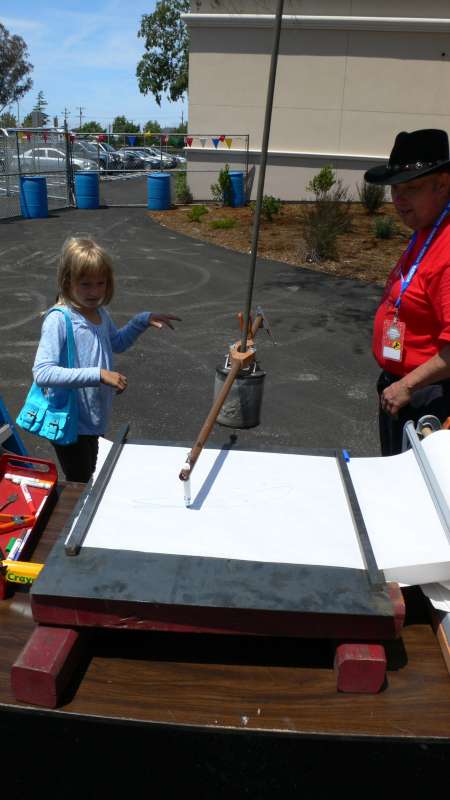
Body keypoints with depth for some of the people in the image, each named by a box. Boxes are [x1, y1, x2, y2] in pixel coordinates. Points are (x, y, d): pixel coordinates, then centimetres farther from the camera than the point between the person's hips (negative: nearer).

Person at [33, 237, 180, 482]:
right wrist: (98, 374, -36)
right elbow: (42, 372, -32)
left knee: (90, 478, 25)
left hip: (93, 419, 8)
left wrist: (142, 321, 8)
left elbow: (116, 343, 22)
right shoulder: (58, 320, -22)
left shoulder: (100, 314, 2)